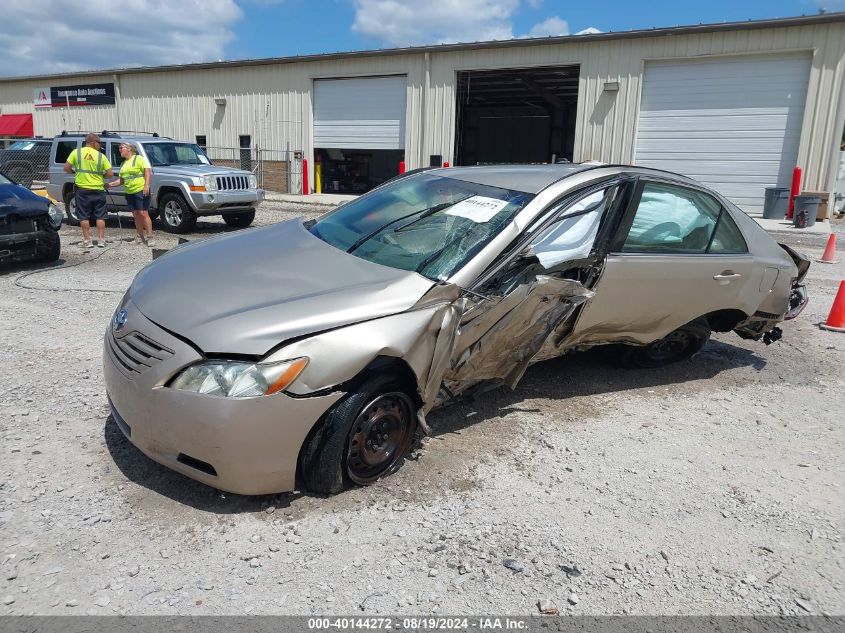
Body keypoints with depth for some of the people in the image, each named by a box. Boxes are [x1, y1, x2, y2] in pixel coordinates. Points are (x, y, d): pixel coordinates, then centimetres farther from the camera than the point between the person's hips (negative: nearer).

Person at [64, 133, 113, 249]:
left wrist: (75, 172, 17)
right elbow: (110, 174, -5)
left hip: (82, 189, 0)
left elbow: (66, 168, -2)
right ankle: (101, 240, 6)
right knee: (100, 216, 7)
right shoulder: (101, 156, -3)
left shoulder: (76, 152, -1)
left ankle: (87, 241, 5)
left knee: (84, 217, 6)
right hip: (98, 190, 0)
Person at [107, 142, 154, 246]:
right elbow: (121, 180, 25)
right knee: (136, 215, 8)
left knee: (143, 214, -11)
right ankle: (140, 237, 14)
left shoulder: (139, 159, -2)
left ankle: (150, 237, -8)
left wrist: (146, 185, -23)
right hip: (129, 193, 8)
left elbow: (148, 171, -12)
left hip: (141, 190, -8)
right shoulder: (123, 164, 22)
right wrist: (110, 184, 13)